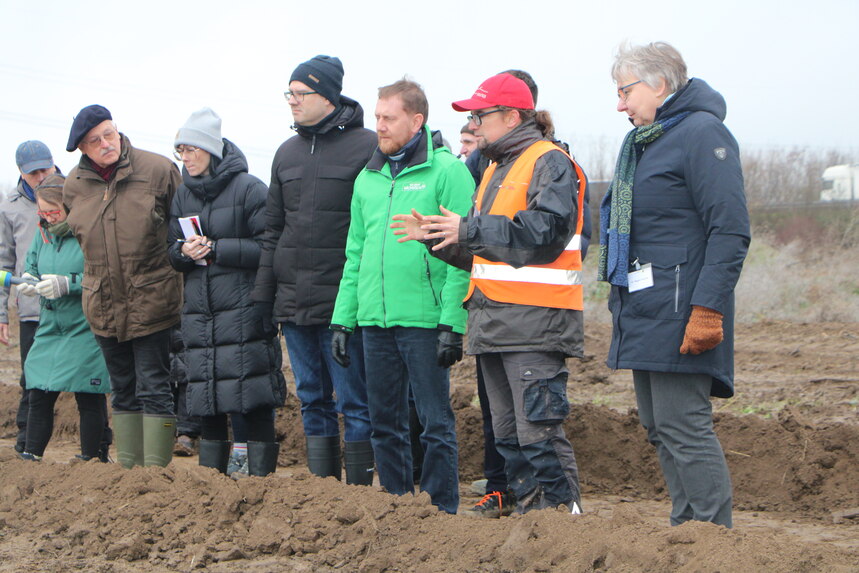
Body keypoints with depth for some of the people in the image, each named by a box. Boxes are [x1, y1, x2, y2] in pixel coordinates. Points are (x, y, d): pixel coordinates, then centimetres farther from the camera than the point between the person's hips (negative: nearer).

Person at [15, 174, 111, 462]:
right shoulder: (43, 233, 11)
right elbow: (32, 265, 21)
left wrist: (68, 284, -22)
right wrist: (29, 281, -2)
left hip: (85, 328, -6)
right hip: (50, 327, 6)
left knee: (89, 398, 0)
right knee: (39, 395, 5)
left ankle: (92, 457, 10)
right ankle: (31, 455, 12)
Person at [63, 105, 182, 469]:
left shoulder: (158, 171, -9)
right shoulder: (74, 186, 4)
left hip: (151, 302, -5)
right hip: (103, 306, 5)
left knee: (154, 389, -4)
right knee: (122, 392, 13)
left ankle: (156, 469, -1)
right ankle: (128, 467, 20)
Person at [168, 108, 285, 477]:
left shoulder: (248, 188, -6)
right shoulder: (183, 194, 14)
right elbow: (172, 250, 17)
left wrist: (216, 249, -14)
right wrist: (184, 251, -6)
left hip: (244, 310, -6)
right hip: (199, 314, 6)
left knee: (255, 404, -6)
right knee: (206, 404, 8)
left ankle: (261, 477, -1)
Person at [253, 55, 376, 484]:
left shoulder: (367, 147, -6)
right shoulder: (288, 153, 15)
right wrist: (264, 295, 12)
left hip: (344, 303, -6)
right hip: (294, 301, 6)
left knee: (353, 401, -2)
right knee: (312, 400, 11)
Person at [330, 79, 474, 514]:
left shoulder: (446, 171, -4)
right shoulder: (368, 178, 15)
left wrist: (452, 323, -15)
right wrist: (342, 319, 11)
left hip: (424, 319, -6)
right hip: (375, 320, 6)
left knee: (435, 422, -1)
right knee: (385, 424, 10)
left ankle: (440, 513, 6)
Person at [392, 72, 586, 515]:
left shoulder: (550, 163, -6)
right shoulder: (496, 169, 23)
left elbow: (544, 232, -21)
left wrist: (469, 230, -20)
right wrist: (434, 235, 10)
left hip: (534, 319, -10)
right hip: (493, 321, 10)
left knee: (538, 428, -12)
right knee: (507, 431, 11)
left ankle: (562, 509, -7)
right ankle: (528, 507, 18)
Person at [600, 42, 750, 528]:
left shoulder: (703, 133, -11)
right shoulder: (645, 141, 19)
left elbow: (730, 232, -18)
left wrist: (707, 309, -23)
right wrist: (623, 305, 22)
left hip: (678, 312, -10)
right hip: (644, 313, 10)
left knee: (682, 425, -10)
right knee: (659, 427, 11)